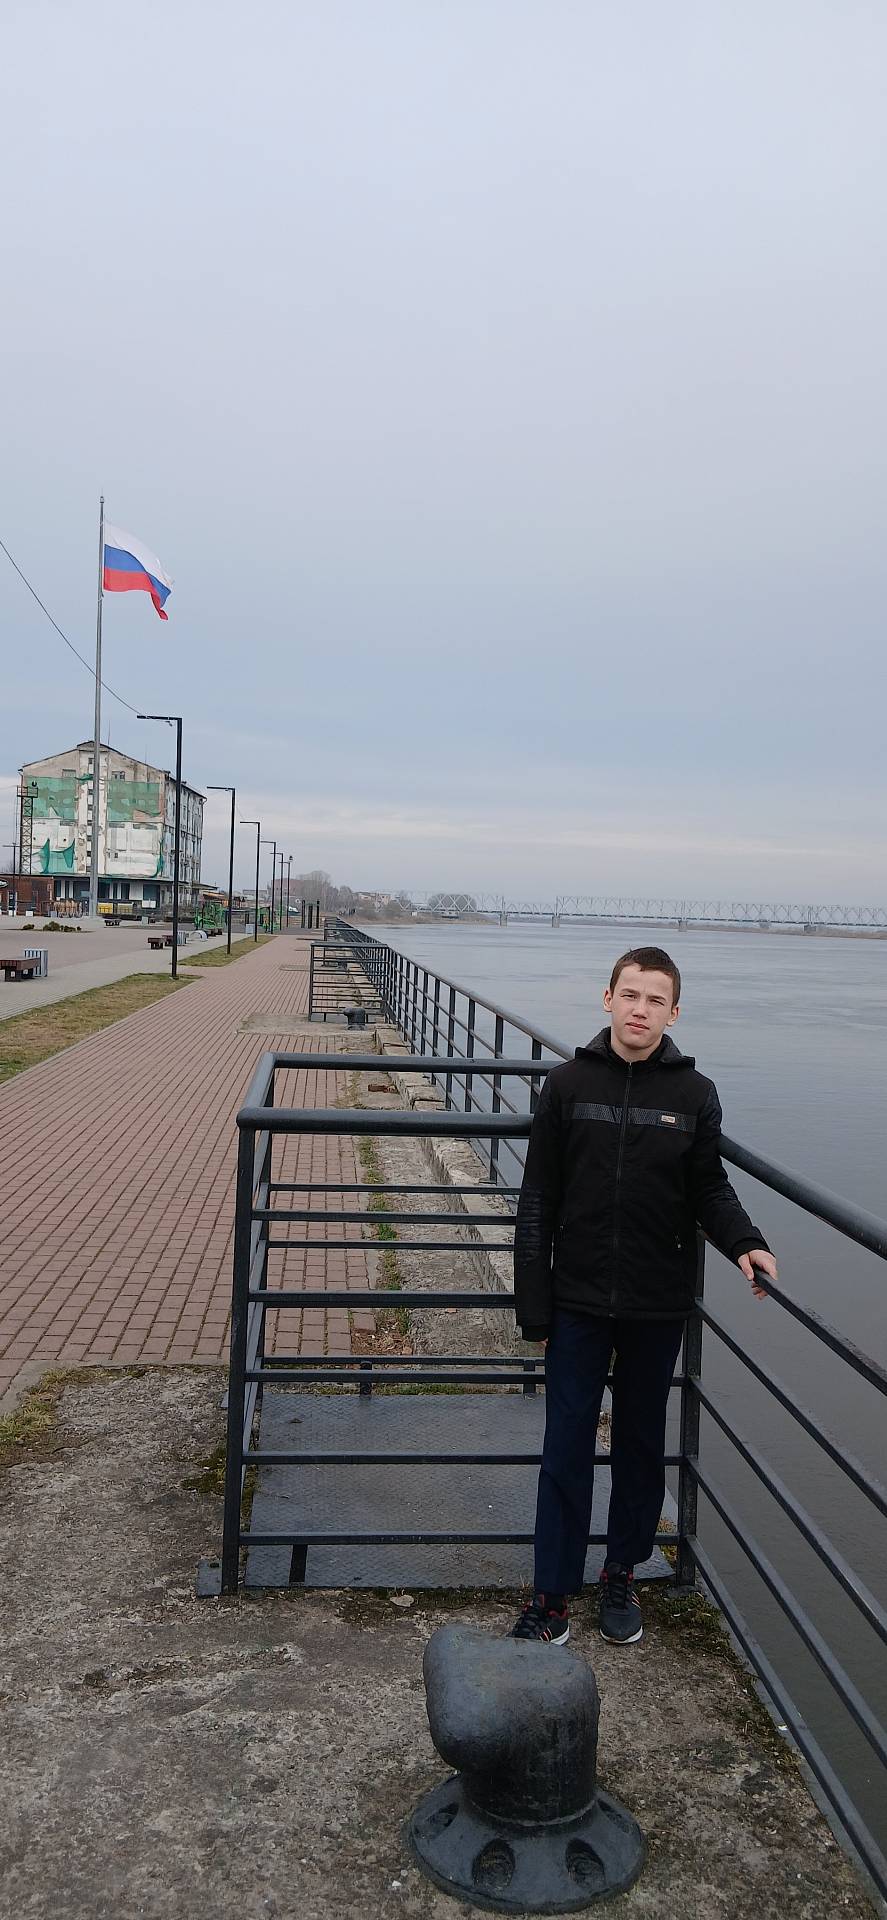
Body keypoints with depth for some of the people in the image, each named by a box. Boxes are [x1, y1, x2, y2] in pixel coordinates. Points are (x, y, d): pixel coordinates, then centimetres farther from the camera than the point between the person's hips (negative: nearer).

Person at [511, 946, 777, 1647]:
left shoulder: (695, 1095, -2)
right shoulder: (569, 1084, -3)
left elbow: (710, 1188, 5)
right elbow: (538, 1201, 0)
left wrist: (744, 1242, -16)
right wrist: (534, 1303, -1)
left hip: (658, 1307, 1)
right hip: (579, 1303, -1)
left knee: (642, 1445, 15)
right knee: (566, 1451, 5)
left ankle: (622, 1576, 34)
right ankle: (552, 1599, 18)